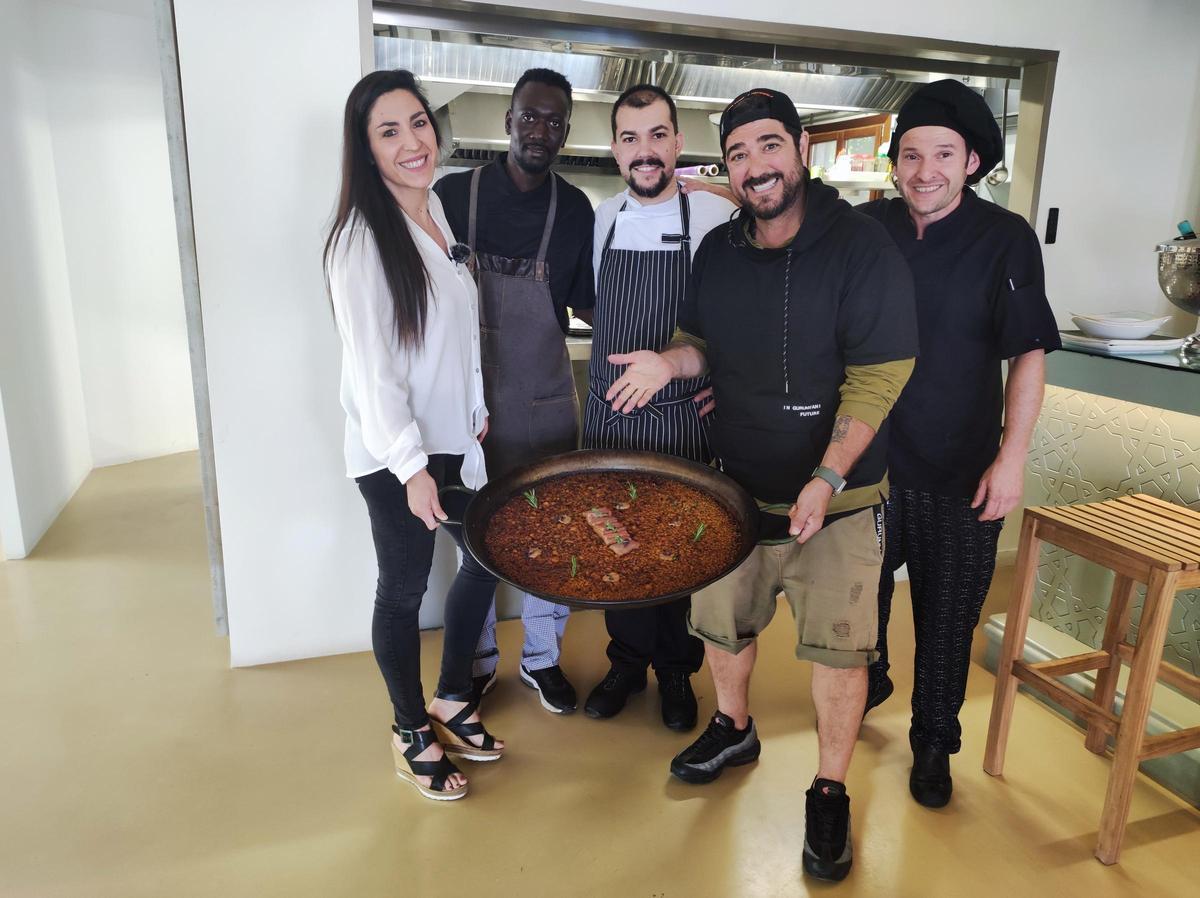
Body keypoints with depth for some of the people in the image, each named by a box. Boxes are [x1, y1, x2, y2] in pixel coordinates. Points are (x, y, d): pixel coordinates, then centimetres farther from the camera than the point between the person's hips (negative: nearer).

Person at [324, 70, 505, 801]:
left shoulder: (439, 210, 7)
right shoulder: (362, 237, -16)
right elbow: (370, 365, -19)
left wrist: (478, 411, 12)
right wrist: (412, 467, -19)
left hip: (457, 438, 8)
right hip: (396, 454, -8)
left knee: (488, 559, 16)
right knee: (405, 590, 7)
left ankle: (452, 699, 38)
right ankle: (412, 733, 30)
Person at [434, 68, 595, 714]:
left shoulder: (575, 210, 2)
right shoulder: (454, 195, -4)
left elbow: (587, 306, 9)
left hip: (545, 401, 2)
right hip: (469, 397, -1)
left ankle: (542, 657, 30)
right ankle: (478, 660, 31)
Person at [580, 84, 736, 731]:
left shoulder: (719, 218, -8)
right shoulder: (601, 218, 4)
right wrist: (608, 380, 12)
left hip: (685, 418, -3)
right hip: (608, 415, 3)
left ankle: (677, 670, 29)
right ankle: (628, 661, 32)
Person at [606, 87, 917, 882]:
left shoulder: (862, 248, -14)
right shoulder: (717, 251, 3)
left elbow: (877, 377, -17)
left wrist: (827, 478, -25)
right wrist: (671, 360, -10)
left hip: (838, 496, -5)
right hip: (735, 484, 5)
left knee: (839, 646, 3)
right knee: (721, 618, 18)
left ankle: (831, 792, 25)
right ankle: (734, 729, 45)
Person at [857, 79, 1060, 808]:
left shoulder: (1006, 239, -7)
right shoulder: (864, 229, -3)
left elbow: (1028, 356, -5)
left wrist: (1012, 458, -10)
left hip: (961, 473, -2)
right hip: (866, 458, 2)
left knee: (948, 618, 10)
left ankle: (934, 740, 31)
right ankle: (865, 685, 45)